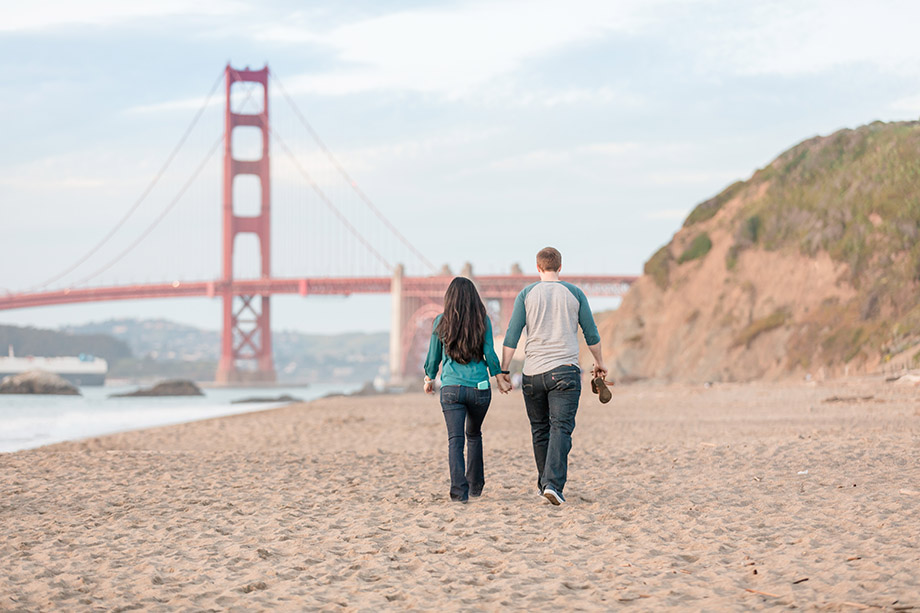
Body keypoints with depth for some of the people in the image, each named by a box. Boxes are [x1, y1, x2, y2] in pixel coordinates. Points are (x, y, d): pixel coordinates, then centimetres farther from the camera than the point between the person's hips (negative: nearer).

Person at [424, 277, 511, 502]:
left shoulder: (441, 322, 1)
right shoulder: (483, 321, 0)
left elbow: (433, 357, 8)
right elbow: (490, 354, -2)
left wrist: (429, 380, 24)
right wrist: (500, 380, 10)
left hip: (451, 388, -1)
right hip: (480, 388, 1)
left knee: (455, 439, -4)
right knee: (474, 435, 22)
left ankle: (459, 490, -18)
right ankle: (475, 485, 28)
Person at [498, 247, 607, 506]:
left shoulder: (527, 295, 3)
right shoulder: (574, 294, 5)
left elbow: (512, 335, -2)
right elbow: (591, 334, 10)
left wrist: (503, 370, 1)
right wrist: (599, 363, 23)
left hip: (533, 373, 1)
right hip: (565, 370, -1)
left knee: (540, 430, 14)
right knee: (561, 429, -7)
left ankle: (545, 484, 24)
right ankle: (553, 484, -23)